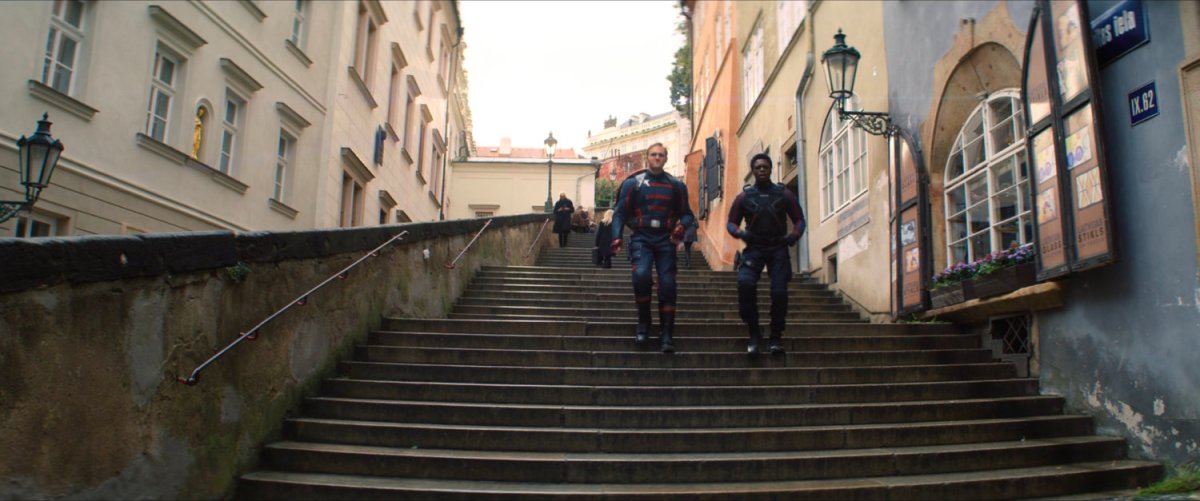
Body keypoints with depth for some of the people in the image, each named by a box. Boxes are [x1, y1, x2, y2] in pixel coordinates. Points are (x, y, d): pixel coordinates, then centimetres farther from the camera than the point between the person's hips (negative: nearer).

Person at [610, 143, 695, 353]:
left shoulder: (676, 185, 10)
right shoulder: (633, 183, 5)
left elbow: (687, 214, 14)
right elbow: (619, 212, 4)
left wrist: (681, 226, -9)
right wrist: (616, 238, -9)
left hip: (666, 240, 2)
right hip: (641, 238, -2)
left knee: (667, 285, -3)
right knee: (641, 275, -24)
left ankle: (667, 334, 5)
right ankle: (643, 322, -4)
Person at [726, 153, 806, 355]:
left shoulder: (784, 194, 6)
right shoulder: (744, 196, 6)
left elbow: (799, 219, 11)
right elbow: (731, 223, 10)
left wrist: (794, 235, -9)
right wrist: (740, 233, -12)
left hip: (778, 248, 1)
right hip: (754, 248, 0)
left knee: (779, 291, -11)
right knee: (745, 282, -25)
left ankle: (776, 336, 9)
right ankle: (754, 333, -13)